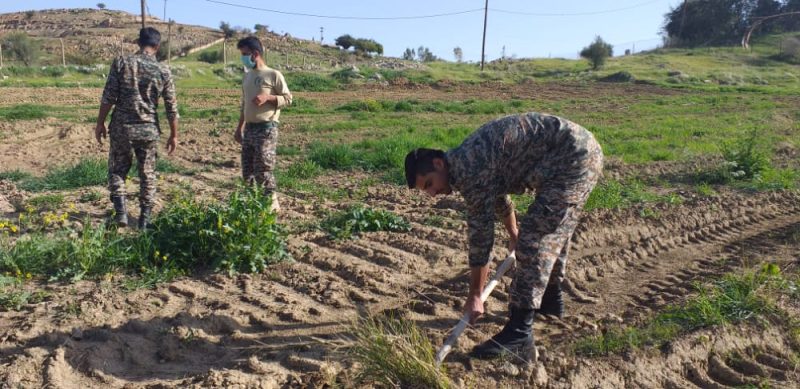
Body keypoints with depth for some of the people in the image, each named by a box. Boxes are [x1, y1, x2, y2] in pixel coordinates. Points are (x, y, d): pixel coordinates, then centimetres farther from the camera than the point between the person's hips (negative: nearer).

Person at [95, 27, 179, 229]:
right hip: (148, 130, 1)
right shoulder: (163, 71, -2)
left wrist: (100, 123, 5)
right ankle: (144, 219, 16)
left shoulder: (121, 63, -5)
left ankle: (121, 211, 3)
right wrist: (174, 135, 9)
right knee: (148, 174, 12)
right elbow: (171, 107, 0)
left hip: (121, 127, 0)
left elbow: (108, 97, -6)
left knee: (117, 169, 16)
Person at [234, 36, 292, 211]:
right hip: (249, 129, 7)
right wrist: (239, 128, 17)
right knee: (247, 170, 8)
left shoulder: (273, 75, -6)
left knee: (263, 169, -8)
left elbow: (288, 98, -5)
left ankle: (272, 203, 4)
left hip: (266, 128, -7)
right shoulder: (247, 76, 14)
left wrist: (267, 97, -19)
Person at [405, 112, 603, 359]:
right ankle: (551, 299, 41)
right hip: (583, 150, 10)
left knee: (533, 237, -13)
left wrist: (475, 296, -7)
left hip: (574, 157, -10)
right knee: (554, 228, 23)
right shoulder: (466, 162, 11)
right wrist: (513, 234, 45)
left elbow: (480, 235, -16)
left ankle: (519, 332, -10)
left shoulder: (470, 169, -19)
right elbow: (499, 194, 29)